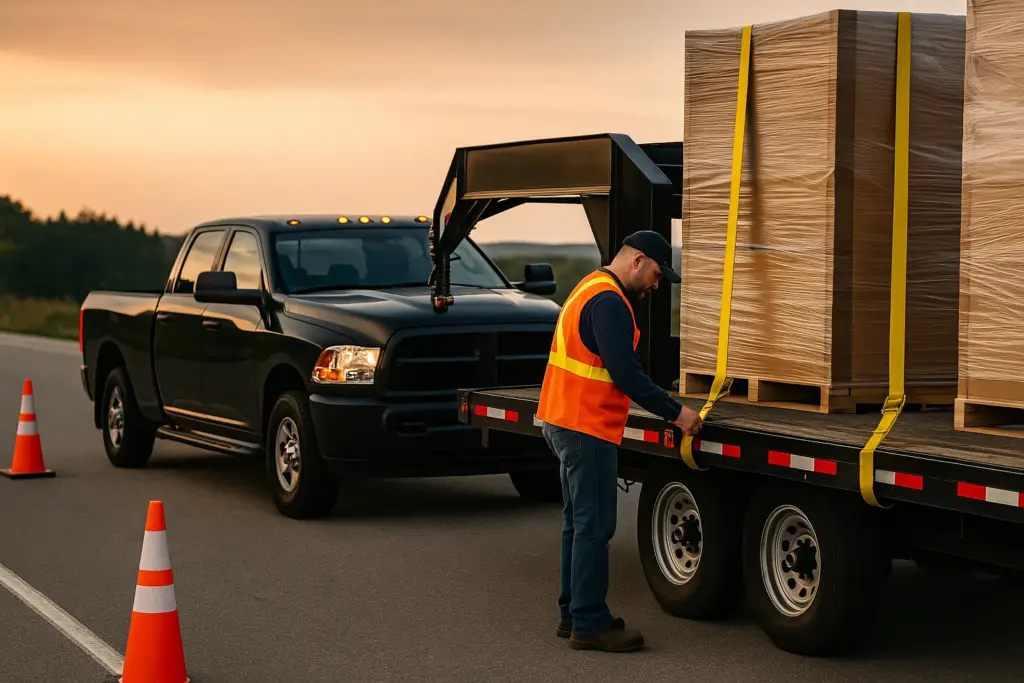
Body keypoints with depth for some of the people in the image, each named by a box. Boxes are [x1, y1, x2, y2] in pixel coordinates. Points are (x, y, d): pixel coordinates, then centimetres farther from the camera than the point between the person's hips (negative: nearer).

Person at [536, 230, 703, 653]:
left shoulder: (591, 289, 17)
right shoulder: (609, 303, -17)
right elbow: (626, 375, -22)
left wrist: (666, 406, 19)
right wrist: (675, 413, -16)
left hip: (564, 423, 11)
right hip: (587, 428, -11)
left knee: (579, 522, 16)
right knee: (594, 526, -7)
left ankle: (573, 613, 22)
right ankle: (590, 624, -3)